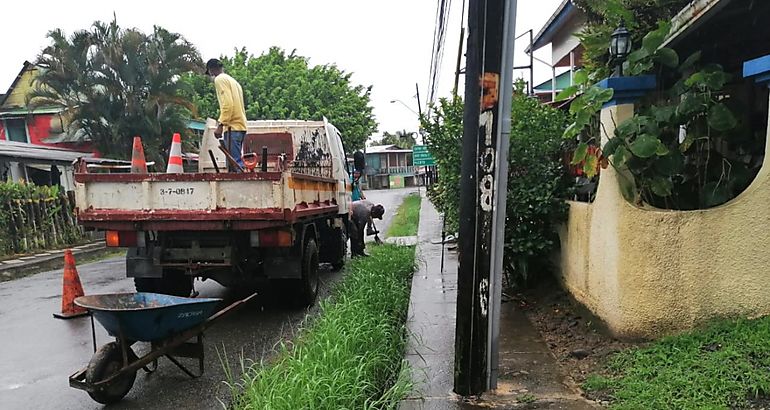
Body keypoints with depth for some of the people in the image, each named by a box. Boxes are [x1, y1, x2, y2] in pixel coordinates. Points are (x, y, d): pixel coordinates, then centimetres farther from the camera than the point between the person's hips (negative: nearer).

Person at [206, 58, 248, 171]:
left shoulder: (220, 79, -2)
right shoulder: (233, 80, 25)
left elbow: (227, 104, -15)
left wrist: (220, 125, -16)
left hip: (232, 127, -9)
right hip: (241, 125, 9)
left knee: (234, 162, -14)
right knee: (237, 161, 8)